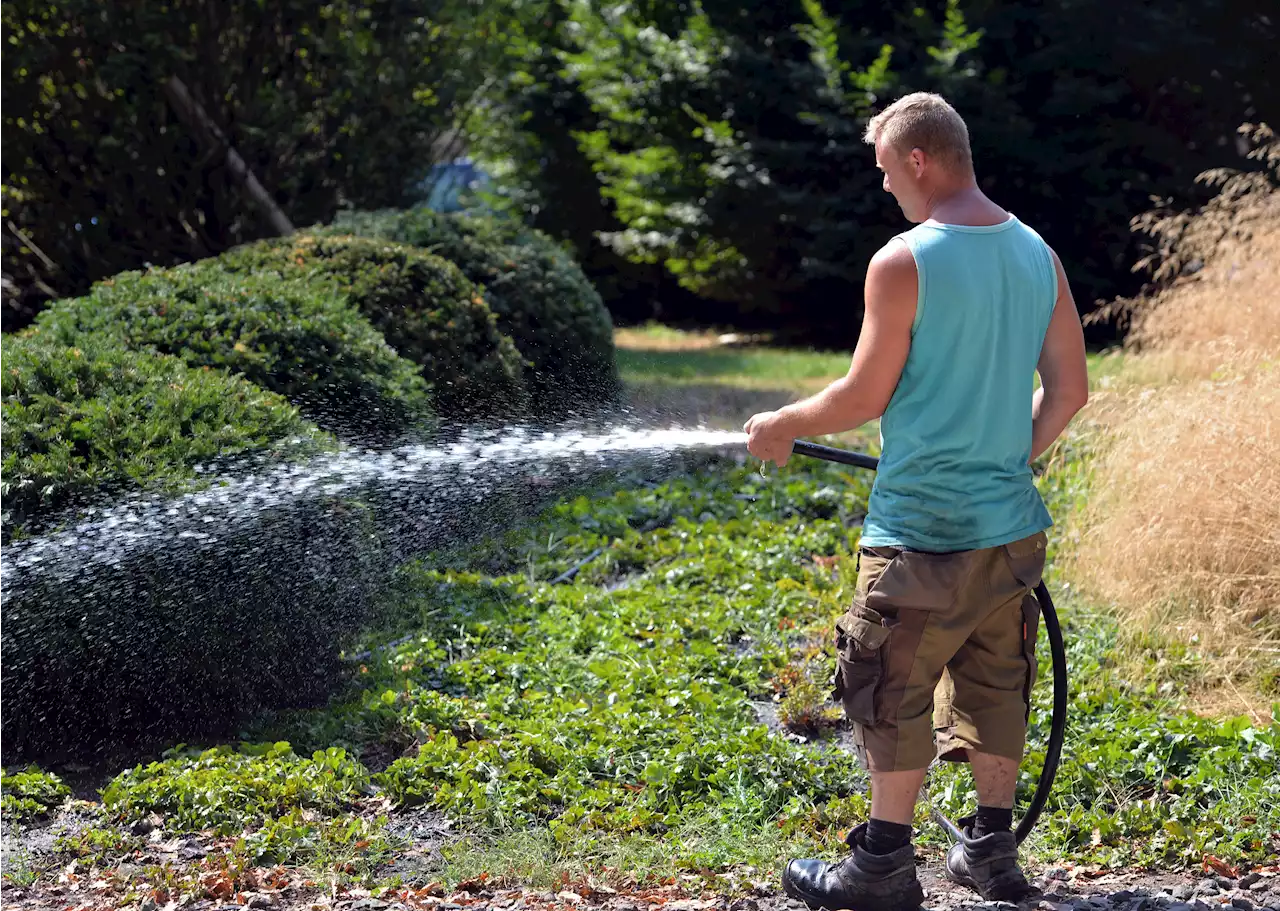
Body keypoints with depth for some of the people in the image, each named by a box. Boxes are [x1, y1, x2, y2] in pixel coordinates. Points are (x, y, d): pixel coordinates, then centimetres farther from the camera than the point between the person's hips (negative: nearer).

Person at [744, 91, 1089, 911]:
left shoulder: (903, 262, -14)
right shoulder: (1037, 255, 5)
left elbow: (865, 397, -11)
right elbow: (1069, 390, 9)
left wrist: (782, 427, 5)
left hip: (922, 531, -7)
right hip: (1011, 525, 7)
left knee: (894, 690, 5)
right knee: (995, 684, 18)